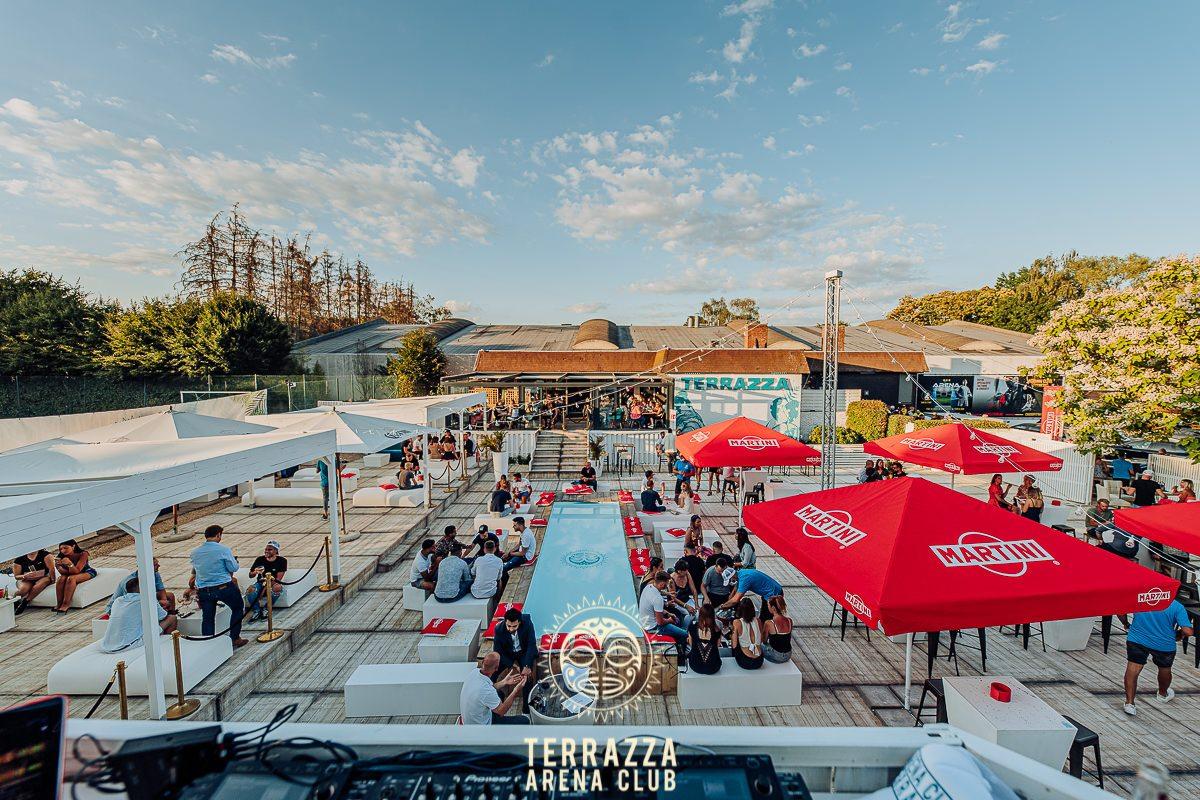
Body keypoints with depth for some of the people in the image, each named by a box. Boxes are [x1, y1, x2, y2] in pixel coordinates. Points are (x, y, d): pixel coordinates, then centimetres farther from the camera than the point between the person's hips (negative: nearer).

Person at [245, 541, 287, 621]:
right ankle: (257, 611, -8)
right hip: (260, 583, 2)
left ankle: (265, 609, -11)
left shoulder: (282, 561, -10)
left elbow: (278, 579, -13)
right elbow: (250, 575, 4)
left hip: (273, 583, -2)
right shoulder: (260, 559, -4)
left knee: (278, 587, -36)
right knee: (250, 590, -30)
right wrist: (255, 573, -21)